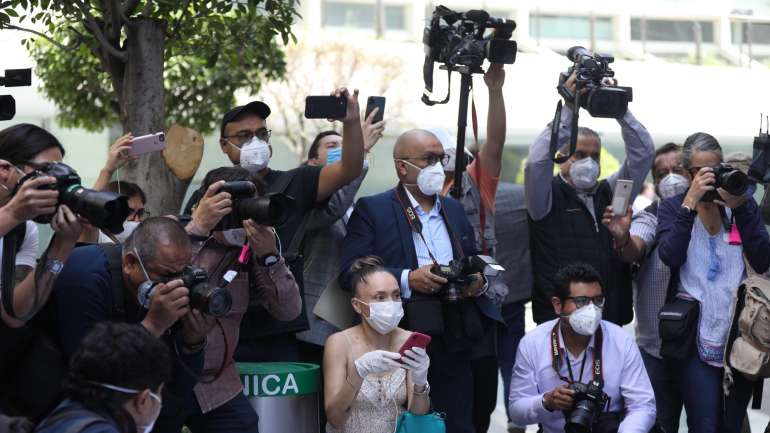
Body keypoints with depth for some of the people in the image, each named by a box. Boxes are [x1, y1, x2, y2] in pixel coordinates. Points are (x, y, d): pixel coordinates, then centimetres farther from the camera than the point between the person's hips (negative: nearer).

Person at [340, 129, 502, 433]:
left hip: (454, 341, 5)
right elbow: (350, 272, -9)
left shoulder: (454, 209, 20)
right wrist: (407, 280, -19)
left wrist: (478, 280, 3)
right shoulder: (371, 210, 1)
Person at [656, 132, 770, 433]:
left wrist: (740, 208, -14)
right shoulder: (672, 208, 4)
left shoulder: (743, 204, 6)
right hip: (696, 335, -2)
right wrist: (691, 203, -17)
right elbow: (669, 256, -14)